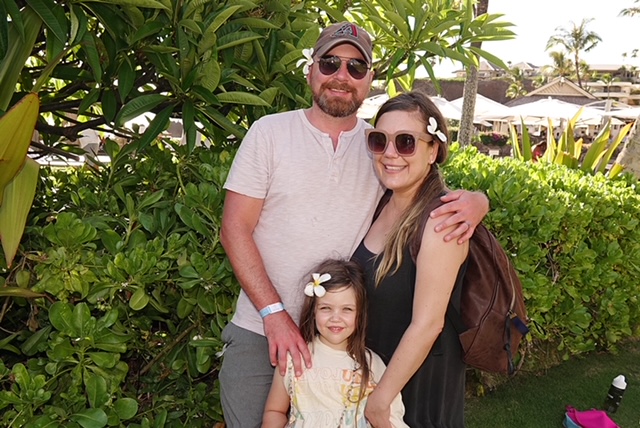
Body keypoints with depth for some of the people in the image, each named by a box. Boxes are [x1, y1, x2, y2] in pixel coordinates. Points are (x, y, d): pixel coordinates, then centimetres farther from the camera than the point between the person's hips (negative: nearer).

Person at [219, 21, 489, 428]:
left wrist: (475, 201, -18)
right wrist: (274, 312, -16)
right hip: (261, 331, -1)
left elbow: (443, 194, 7)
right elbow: (235, 229, -8)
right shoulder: (269, 132, -5)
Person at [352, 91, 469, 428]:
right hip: (370, 370, 7)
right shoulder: (382, 204, -2)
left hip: (420, 381, -7)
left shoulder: (441, 220, -24)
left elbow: (427, 323, -24)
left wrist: (381, 399, -16)